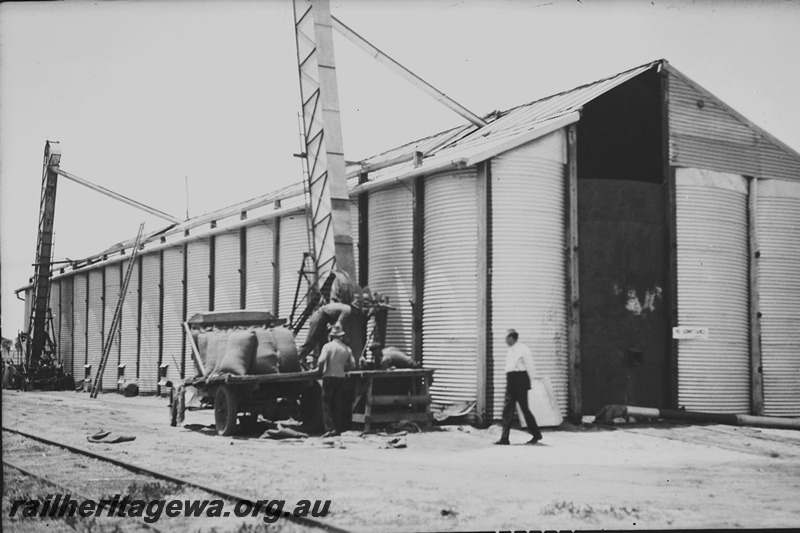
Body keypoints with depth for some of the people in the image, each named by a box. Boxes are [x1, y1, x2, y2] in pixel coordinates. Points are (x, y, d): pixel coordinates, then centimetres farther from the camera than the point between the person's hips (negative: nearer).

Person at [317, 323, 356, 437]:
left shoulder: (328, 346, -7)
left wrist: (320, 368, 3)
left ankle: (329, 428, -11)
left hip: (329, 377, -4)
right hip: (341, 378, 4)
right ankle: (338, 429, 10)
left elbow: (321, 361, -17)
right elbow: (352, 365, 5)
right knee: (338, 405, 10)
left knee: (327, 404, 0)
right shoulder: (347, 349, 6)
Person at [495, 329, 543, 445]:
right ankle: (504, 438, 0)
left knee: (524, 408, -2)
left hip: (520, 379, -8)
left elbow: (529, 366, -6)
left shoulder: (523, 349, -7)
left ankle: (536, 435, 13)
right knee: (507, 409, 1)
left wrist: (529, 382, -7)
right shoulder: (509, 350, 16)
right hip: (510, 380, 8)